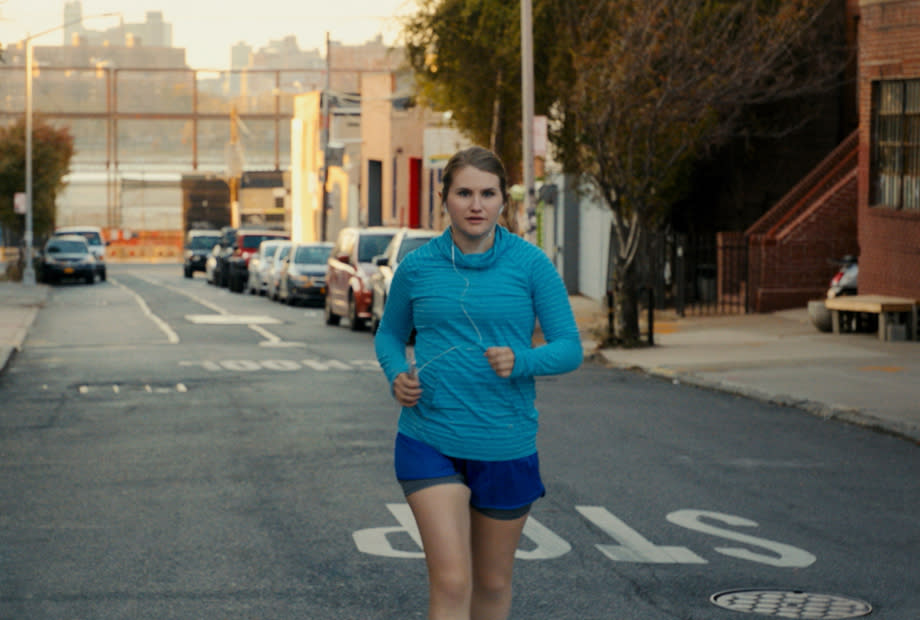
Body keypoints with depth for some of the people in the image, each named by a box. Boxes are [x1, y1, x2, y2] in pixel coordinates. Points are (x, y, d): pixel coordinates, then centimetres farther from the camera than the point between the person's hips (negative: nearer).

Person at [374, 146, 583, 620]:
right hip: (429, 440, -1)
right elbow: (389, 336, 15)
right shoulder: (417, 268, 0)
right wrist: (397, 377, -6)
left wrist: (520, 361, -22)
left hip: (506, 445, 1)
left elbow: (569, 348, -2)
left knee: (493, 582, 16)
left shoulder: (530, 265, -3)